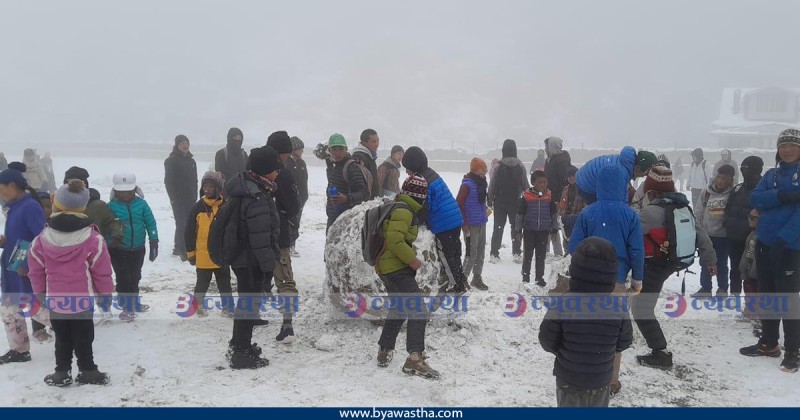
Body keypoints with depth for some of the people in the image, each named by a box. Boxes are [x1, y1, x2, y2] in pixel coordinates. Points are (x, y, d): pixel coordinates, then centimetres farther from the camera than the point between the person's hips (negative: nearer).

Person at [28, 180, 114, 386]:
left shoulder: (41, 240, -8)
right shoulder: (93, 239, -16)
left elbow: (36, 271, 2)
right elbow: (102, 272, -10)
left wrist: (40, 295, 16)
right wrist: (106, 294, 4)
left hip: (55, 301, 2)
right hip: (83, 301, -2)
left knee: (62, 339, 17)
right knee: (83, 339, 11)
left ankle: (62, 373, 23)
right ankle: (88, 372, 17)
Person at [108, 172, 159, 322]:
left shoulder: (141, 204, -5)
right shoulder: (111, 206, -10)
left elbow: (150, 223, 0)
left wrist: (154, 243, 0)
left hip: (138, 249, 3)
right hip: (118, 250, -3)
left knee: (135, 277, 18)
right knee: (123, 279, -2)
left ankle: (134, 302, 36)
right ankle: (127, 307, 10)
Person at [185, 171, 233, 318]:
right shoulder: (198, 207, -5)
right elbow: (189, 231, -1)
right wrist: (190, 252, -1)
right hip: (203, 255, -1)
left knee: (224, 283, 11)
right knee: (202, 283, 12)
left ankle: (228, 307, 21)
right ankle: (199, 305, 29)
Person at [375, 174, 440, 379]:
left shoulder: (397, 207, 15)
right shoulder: (404, 211, -15)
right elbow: (395, 241, -25)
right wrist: (412, 259, -16)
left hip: (388, 267, 11)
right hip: (397, 268, -11)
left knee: (399, 309, 25)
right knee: (418, 310, -16)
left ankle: (385, 351, 32)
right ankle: (415, 358, -24)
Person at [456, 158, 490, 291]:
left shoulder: (481, 183, 10)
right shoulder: (467, 184, -16)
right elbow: (458, 204, -18)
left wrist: (486, 209, 11)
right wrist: (464, 223, -17)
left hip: (481, 224, 9)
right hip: (471, 225, -9)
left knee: (480, 252, 16)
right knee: (471, 253, -6)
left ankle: (477, 278, 28)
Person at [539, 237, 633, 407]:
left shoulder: (562, 305, -24)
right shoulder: (618, 309, -18)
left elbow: (547, 341, -13)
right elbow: (623, 343, -3)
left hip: (569, 380, -1)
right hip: (601, 381, 2)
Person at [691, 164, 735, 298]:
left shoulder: (732, 194, -11)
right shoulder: (707, 192, -2)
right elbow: (698, 214, 4)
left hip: (723, 236, -3)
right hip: (706, 234, 3)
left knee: (721, 264, 10)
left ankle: (723, 289, 23)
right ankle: (705, 288, 24)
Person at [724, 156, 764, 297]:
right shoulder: (738, 188, 11)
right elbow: (728, 209, 15)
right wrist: (728, 223, -1)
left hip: (751, 238, -6)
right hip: (734, 236, 6)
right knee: (735, 268, 17)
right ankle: (734, 294, 29)